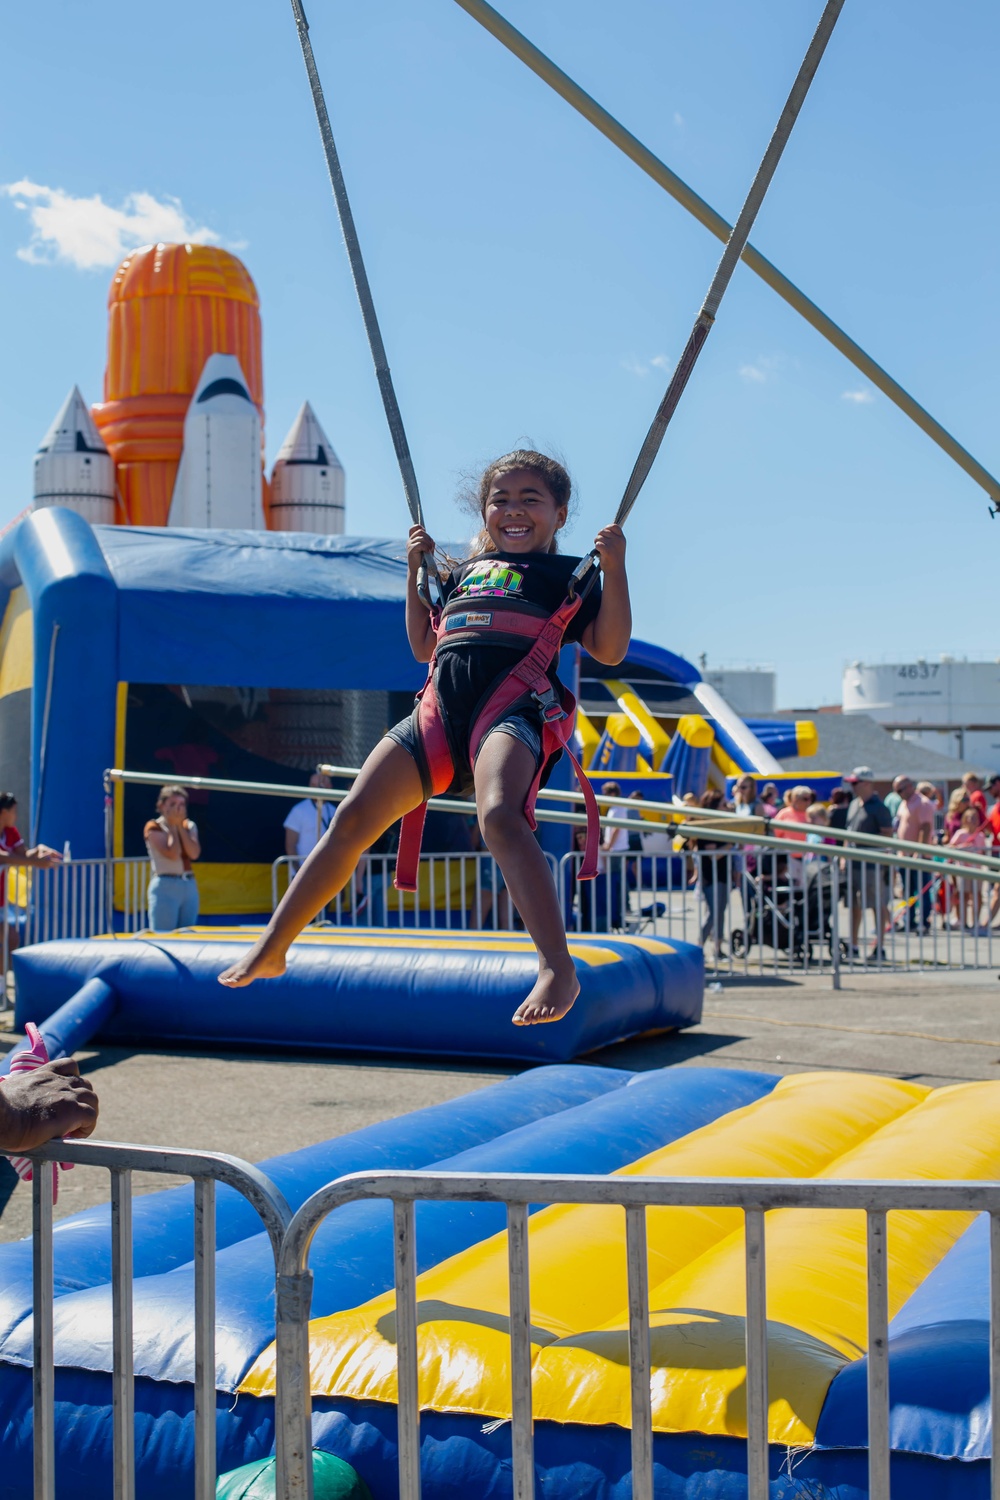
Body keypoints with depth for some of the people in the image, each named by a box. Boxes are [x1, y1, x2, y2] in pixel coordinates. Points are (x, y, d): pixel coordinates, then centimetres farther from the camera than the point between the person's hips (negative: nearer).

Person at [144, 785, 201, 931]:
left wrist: (180, 826, -5)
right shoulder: (153, 828, -5)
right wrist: (172, 825, -8)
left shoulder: (189, 826, 11)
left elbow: (194, 854, -6)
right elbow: (173, 854, -17)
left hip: (189, 886, 6)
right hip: (165, 887, -6)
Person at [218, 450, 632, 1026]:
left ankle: (558, 968, -41)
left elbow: (610, 649, 4)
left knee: (499, 816, -35)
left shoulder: (568, 573, 15)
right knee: (353, 818, -4)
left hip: (510, 710, -5)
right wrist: (417, 572, 30)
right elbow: (424, 646, 36)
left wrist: (615, 567, -4)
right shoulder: (466, 571, 30)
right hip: (438, 711, 5)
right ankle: (271, 950, 6)